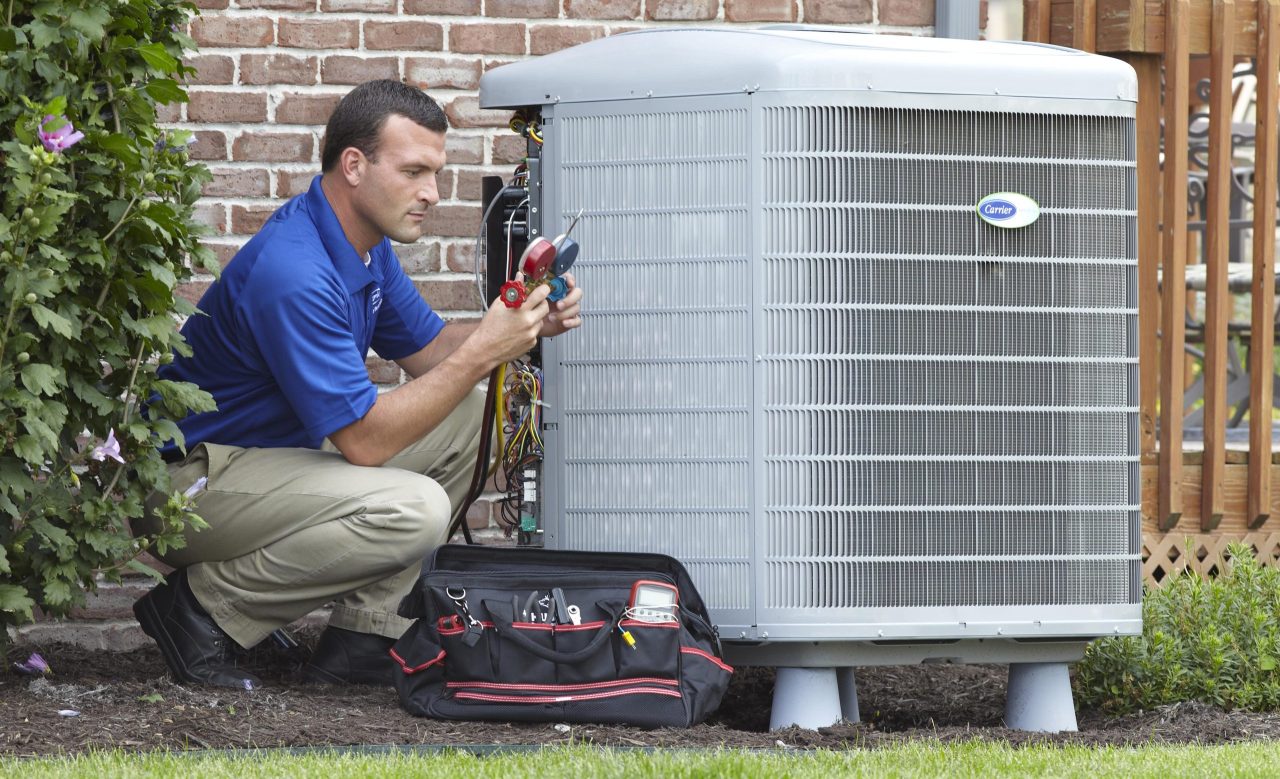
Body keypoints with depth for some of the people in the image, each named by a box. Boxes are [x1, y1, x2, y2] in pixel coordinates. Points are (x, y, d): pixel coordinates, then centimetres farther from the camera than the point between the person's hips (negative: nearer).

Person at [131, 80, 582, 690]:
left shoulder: (365, 242, 5)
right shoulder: (295, 273, -27)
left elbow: (425, 350, 16)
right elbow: (363, 441, -26)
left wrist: (525, 324, -4)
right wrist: (483, 352, -24)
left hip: (273, 451, 11)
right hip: (192, 479, -11)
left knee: (464, 416, 7)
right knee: (413, 510, -28)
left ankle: (360, 638, 4)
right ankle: (202, 606, -12)